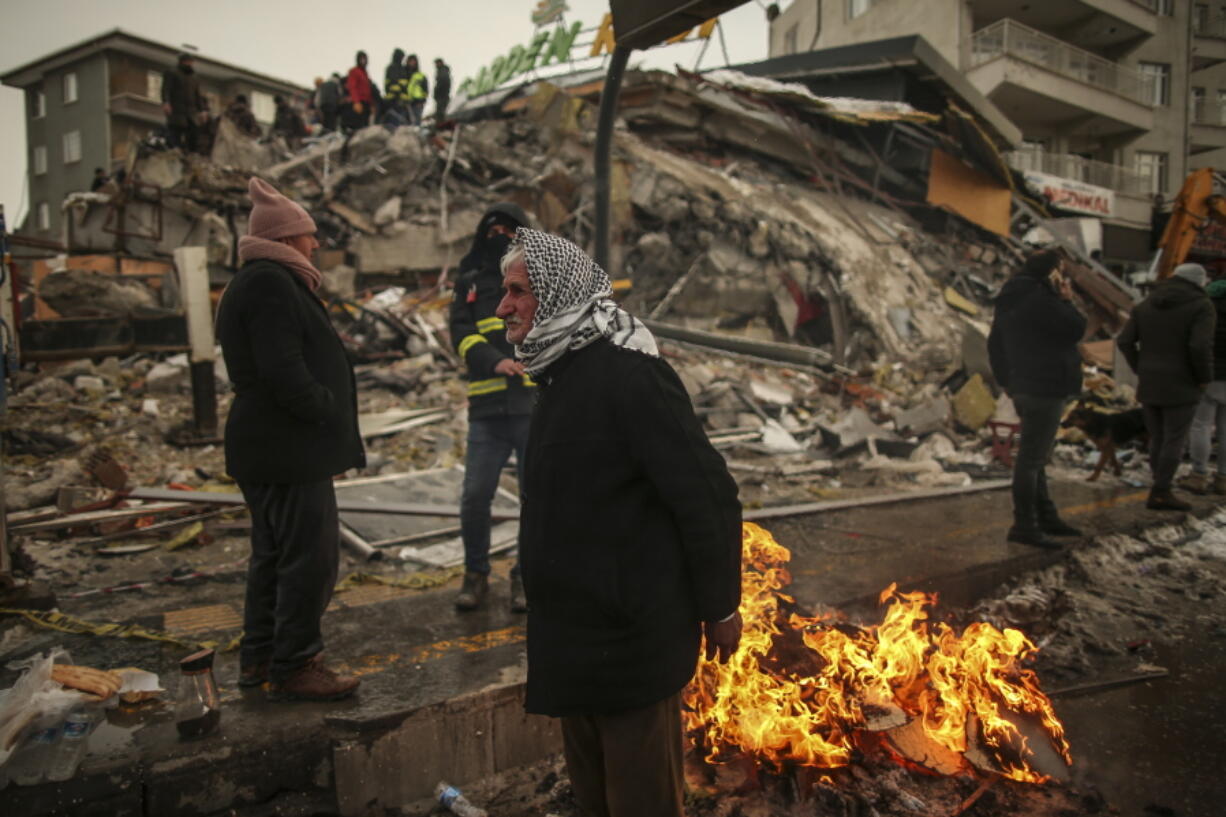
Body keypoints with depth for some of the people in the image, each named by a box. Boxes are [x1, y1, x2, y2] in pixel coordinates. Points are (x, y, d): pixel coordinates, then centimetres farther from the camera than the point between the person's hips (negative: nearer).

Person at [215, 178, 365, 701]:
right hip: (289, 448, -11)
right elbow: (283, 371, -24)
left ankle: (259, 658, 30)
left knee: (273, 554, 19)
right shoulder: (271, 284, -15)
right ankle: (292, 668, 7)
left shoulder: (258, 282, 19)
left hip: (264, 446, 11)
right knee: (309, 557, -3)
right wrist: (328, 409, -12)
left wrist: (327, 407, 12)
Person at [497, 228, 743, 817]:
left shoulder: (628, 374, -22)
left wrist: (719, 608, -13)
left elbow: (707, 496, -21)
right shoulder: (563, 372, 8)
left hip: (632, 639, -9)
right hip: (575, 636, 9)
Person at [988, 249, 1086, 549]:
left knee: (1035, 456, 17)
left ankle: (1045, 516, 29)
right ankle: (1024, 525, -2)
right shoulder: (1039, 299, -17)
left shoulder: (1009, 300, 14)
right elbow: (1075, 329, -13)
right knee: (1031, 458, -7)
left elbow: (995, 344, 19)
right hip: (1045, 389, -10)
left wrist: (1005, 380, 24)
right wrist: (1067, 301, 2)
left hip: (1024, 387, 10)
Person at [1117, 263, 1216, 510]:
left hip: (1149, 384, 5)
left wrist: (1141, 371, 9)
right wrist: (1205, 378, -6)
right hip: (1180, 385, -5)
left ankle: (1162, 490, 16)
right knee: (1175, 440, 2)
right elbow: (1201, 346, -20)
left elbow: (1125, 342, 0)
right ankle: (1160, 493, 1)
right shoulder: (1201, 306, -7)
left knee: (1157, 438, 13)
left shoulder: (1146, 305, 8)